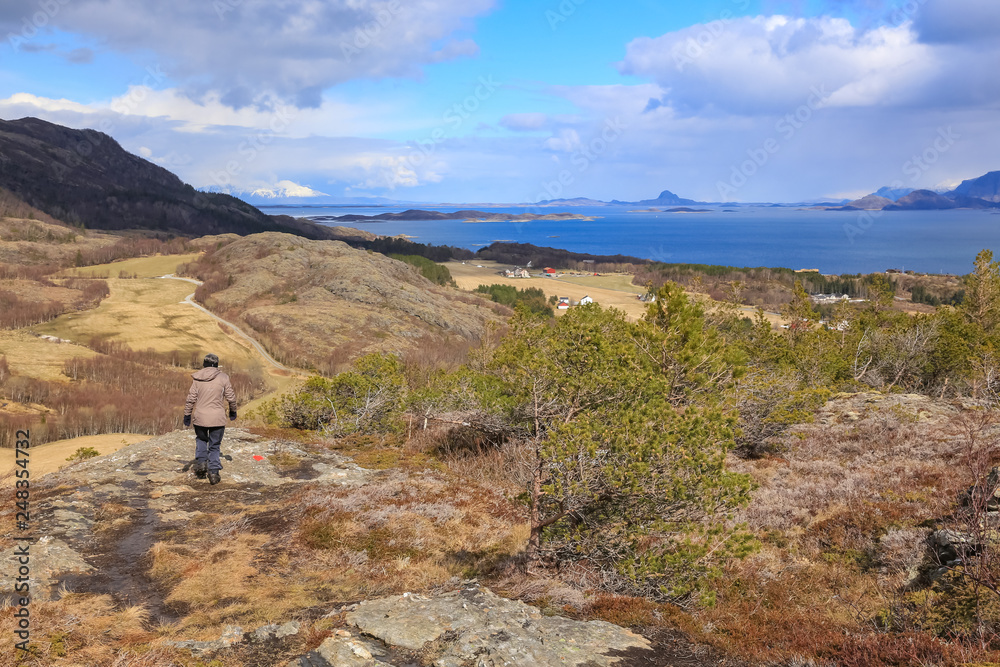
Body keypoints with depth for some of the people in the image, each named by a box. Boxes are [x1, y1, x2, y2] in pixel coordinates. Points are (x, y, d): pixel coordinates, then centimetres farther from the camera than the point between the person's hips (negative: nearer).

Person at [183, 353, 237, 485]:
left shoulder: (197, 379, -1)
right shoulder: (223, 378, -4)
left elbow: (191, 399, -1)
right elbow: (231, 397, -1)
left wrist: (187, 415, 9)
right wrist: (233, 411, 15)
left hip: (200, 417, 1)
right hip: (217, 418, -1)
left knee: (201, 440, 26)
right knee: (215, 445, 10)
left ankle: (201, 462, 9)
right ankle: (213, 472, 5)